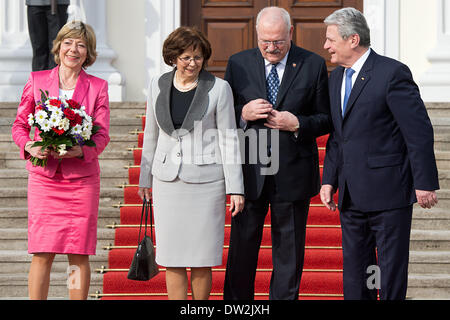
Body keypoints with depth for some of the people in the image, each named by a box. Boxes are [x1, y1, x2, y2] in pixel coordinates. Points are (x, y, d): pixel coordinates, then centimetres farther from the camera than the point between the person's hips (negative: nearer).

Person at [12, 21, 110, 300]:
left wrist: (79, 150, -20)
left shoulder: (97, 87, 5)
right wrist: (29, 147, -10)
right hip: (44, 177, 0)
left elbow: (102, 135, 0)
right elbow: (19, 124, 11)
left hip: (82, 179, 0)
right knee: (42, 253, -4)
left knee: (79, 255, 0)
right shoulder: (37, 81, 7)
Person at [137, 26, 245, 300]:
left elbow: (229, 139, -3)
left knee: (201, 258, 1)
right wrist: (145, 179, 18)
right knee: (172, 258, 2)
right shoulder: (158, 86, 6)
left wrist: (235, 188, -7)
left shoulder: (218, 88, -4)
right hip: (168, 180, 3)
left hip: (206, 180, -3)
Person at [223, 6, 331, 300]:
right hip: (249, 173, 1)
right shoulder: (238, 64, 3)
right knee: (242, 245, 5)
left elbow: (326, 119, 3)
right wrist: (243, 113, -13)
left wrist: (297, 124, -15)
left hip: (293, 174, -1)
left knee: (289, 248, 8)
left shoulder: (313, 65, 0)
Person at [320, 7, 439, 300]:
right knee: (355, 267, 11)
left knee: (392, 267, -1)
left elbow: (419, 131, -13)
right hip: (352, 195, 8)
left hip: (388, 191, -8)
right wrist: (329, 180, 11)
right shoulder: (337, 78, 13)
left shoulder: (392, 73, -12)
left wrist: (424, 183, -15)